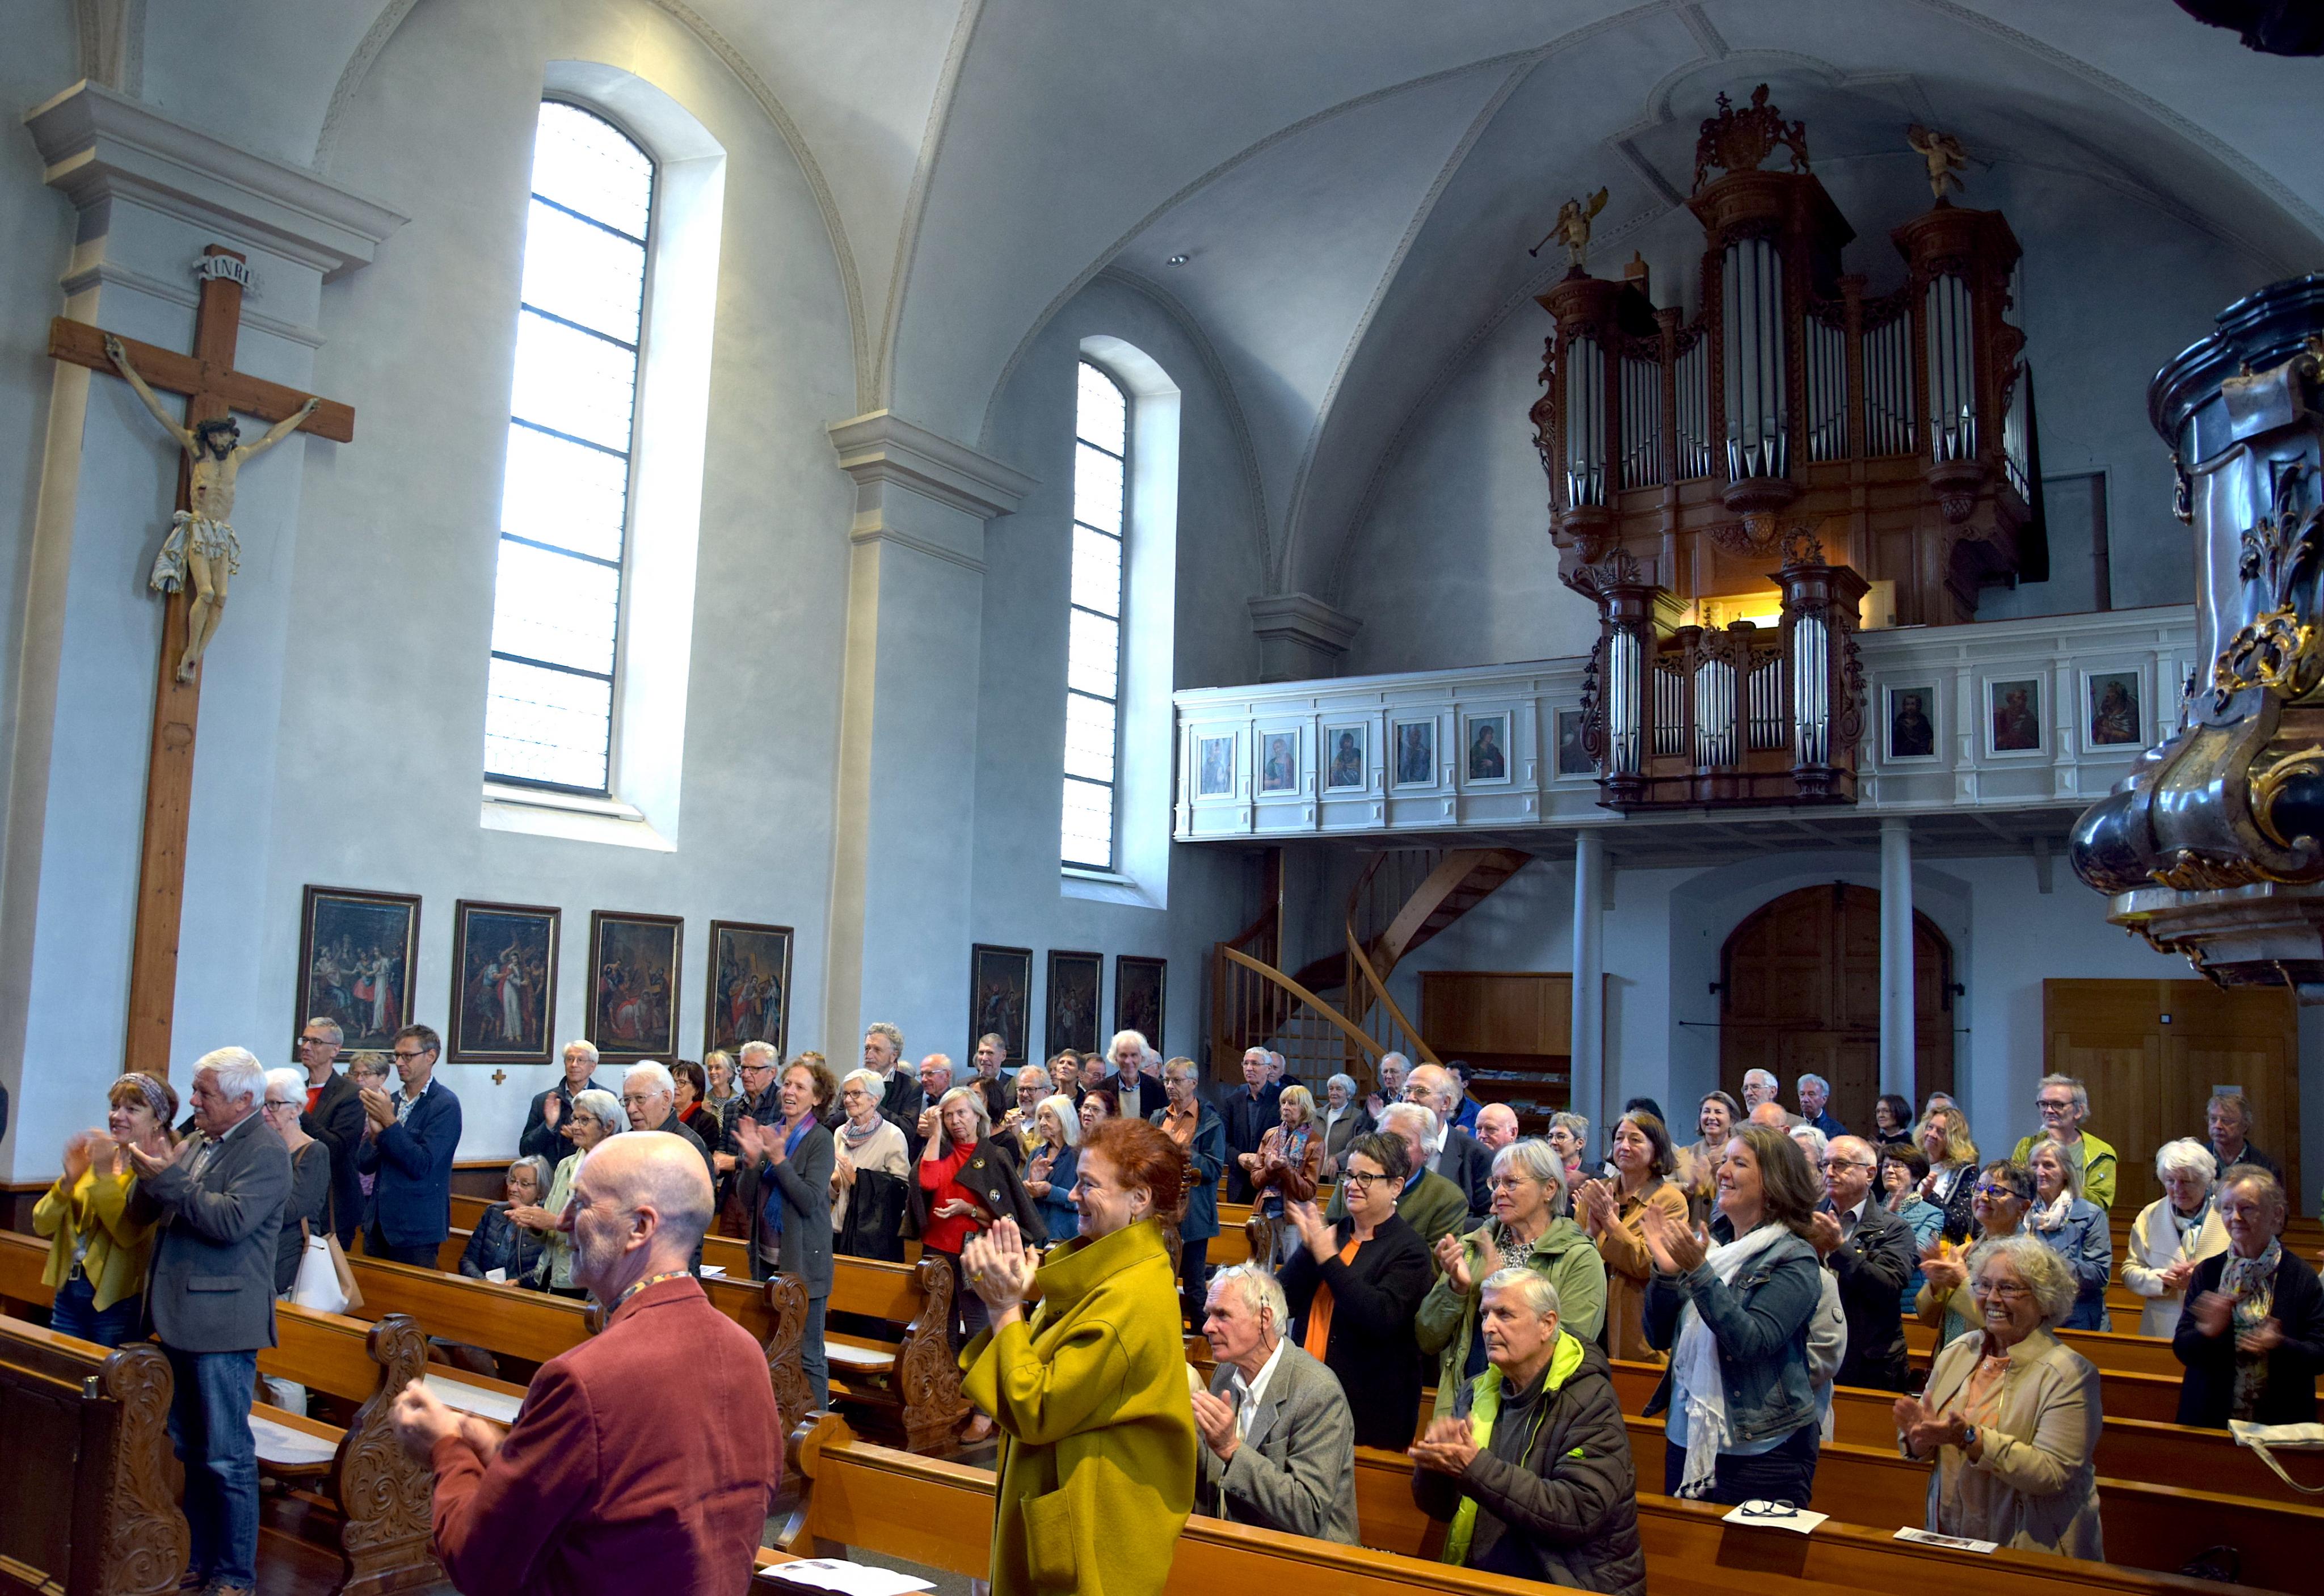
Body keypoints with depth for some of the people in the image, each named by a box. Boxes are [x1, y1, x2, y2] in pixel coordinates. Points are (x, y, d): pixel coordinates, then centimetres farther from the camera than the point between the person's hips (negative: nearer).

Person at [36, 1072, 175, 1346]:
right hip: (68, 1292, 6)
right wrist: (68, 1179, -13)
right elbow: (42, 1226, 3)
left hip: (117, 1302, -6)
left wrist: (104, 1175, -24)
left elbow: (130, 1235, -23)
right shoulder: (94, 1156, 8)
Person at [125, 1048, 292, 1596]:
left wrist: (169, 1179, -20)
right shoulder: (195, 1144, 13)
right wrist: (148, 1176, -7)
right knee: (188, 1452, 17)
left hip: (222, 1325, -8)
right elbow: (141, 1215, 13)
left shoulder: (265, 1153, -11)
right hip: (178, 1319, 8)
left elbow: (232, 1221, -23)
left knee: (226, 1457, 0)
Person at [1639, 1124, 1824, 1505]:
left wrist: (1699, 1272, -29)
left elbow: (1751, 1342, -23)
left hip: (1762, 1452, -6)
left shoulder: (1794, 1259, -9)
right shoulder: (1710, 1245, 7)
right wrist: (1666, 1271, -9)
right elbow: (1659, 1337, 6)